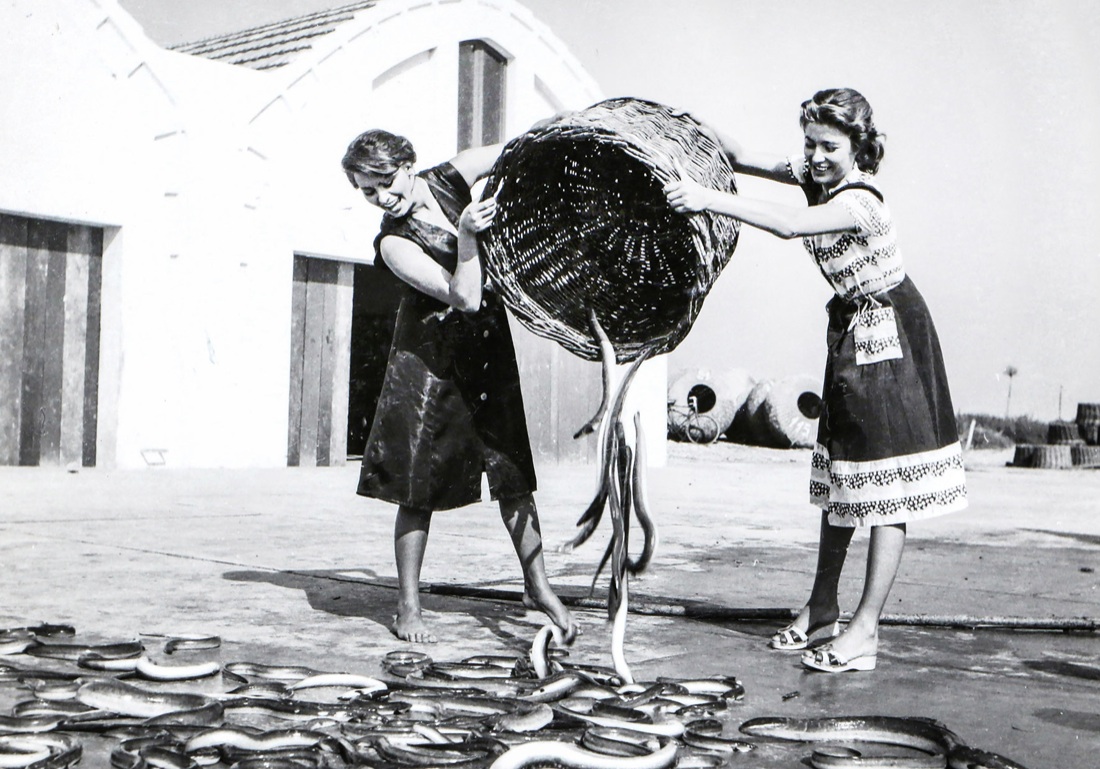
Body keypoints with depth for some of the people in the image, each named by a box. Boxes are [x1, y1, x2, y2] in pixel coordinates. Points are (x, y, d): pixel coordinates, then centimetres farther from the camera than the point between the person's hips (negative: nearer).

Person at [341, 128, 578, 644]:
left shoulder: (448, 180, -2)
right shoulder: (394, 243, -15)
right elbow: (464, 297, -24)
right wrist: (466, 236, -33)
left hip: (492, 351, 4)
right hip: (431, 360, -4)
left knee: (513, 473, 4)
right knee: (419, 486, -1)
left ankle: (537, 585, 17)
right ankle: (408, 607, 12)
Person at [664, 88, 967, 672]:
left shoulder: (861, 199, -25)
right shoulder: (814, 176, 0)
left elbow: (789, 225, -42)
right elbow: (741, 158, 0)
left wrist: (708, 199, -45)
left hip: (890, 336, -9)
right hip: (851, 331, 9)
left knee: (885, 482, -7)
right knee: (839, 470, 13)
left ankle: (865, 630, -5)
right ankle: (822, 608, 23)